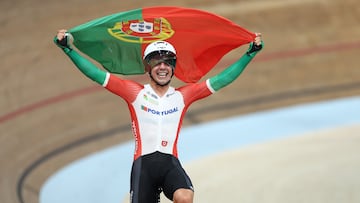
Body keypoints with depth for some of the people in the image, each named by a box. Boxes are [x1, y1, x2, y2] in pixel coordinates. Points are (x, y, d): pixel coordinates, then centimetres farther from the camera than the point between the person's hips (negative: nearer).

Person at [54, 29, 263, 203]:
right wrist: (68, 48, 2)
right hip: (144, 163, 0)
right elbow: (97, 75, 7)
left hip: (171, 162, 0)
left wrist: (250, 53, 9)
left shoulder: (183, 95, 13)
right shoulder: (136, 93, 9)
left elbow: (221, 80, 13)